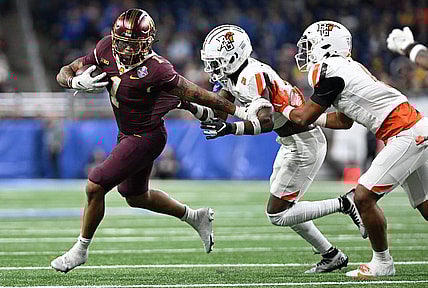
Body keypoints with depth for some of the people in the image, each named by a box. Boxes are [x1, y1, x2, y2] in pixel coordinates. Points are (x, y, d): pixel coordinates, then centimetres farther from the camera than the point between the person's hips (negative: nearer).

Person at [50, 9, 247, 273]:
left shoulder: (155, 68, -28)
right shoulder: (106, 49, -10)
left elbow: (193, 93, -19)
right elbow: (64, 74, -6)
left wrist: (239, 111, -14)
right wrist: (77, 82, -30)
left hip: (146, 138, -8)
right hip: (127, 134, 8)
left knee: (95, 187, -10)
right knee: (137, 198, 24)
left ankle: (81, 250, 9)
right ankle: (194, 216, 42)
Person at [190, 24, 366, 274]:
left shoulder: (251, 76, -23)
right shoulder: (234, 76, 6)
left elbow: (266, 122, -32)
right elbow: (218, 115, 10)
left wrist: (230, 129, -41)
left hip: (305, 145, -10)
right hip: (291, 143, 10)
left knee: (277, 215, -6)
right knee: (285, 210, 15)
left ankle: (344, 204, -1)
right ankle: (332, 256, 24)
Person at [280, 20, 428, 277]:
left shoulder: (330, 71, -12)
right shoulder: (349, 67, 16)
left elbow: (304, 118, -4)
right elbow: (344, 121, 27)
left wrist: (280, 107, 13)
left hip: (407, 136, -10)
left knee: (364, 196, -8)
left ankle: (382, 263, 3)